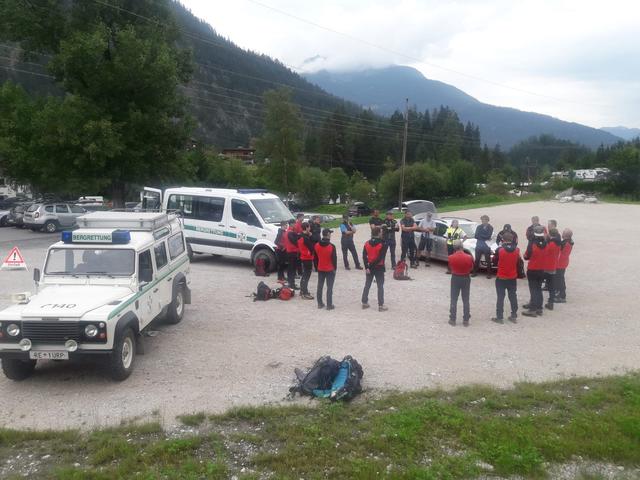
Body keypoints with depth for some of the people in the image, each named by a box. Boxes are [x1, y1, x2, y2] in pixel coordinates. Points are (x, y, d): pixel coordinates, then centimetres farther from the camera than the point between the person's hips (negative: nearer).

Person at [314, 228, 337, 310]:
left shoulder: (316, 246, -2)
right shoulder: (331, 246, -18)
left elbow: (315, 258, 6)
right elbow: (334, 258, -12)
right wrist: (335, 268, 2)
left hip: (320, 269, 5)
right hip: (330, 270, -5)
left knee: (320, 286, 13)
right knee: (329, 287, 1)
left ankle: (320, 303, 19)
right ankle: (329, 305, 3)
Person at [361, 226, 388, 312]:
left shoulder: (367, 244, 1)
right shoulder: (382, 244, -14)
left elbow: (364, 256, -4)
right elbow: (381, 257, -19)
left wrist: (367, 267, -5)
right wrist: (373, 264, -10)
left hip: (369, 268, 5)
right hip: (379, 268, -5)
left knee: (367, 285, 15)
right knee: (380, 287, 2)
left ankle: (364, 303, 21)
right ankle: (381, 305, 2)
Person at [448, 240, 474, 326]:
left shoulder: (451, 257, -17)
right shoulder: (469, 257, -18)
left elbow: (450, 267, -1)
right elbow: (471, 268, -1)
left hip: (455, 278, 0)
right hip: (466, 278, 0)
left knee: (454, 300, 10)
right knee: (466, 300, 11)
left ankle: (452, 320, 14)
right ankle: (466, 320, 16)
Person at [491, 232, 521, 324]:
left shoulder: (499, 250, -16)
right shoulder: (517, 250, -7)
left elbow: (494, 261, -2)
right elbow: (518, 261, 8)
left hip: (501, 277, -3)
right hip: (513, 277, 3)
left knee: (500, 297, 4)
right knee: (513, 297, 13)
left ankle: (500, 317, 6)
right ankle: (514, 316, 20)